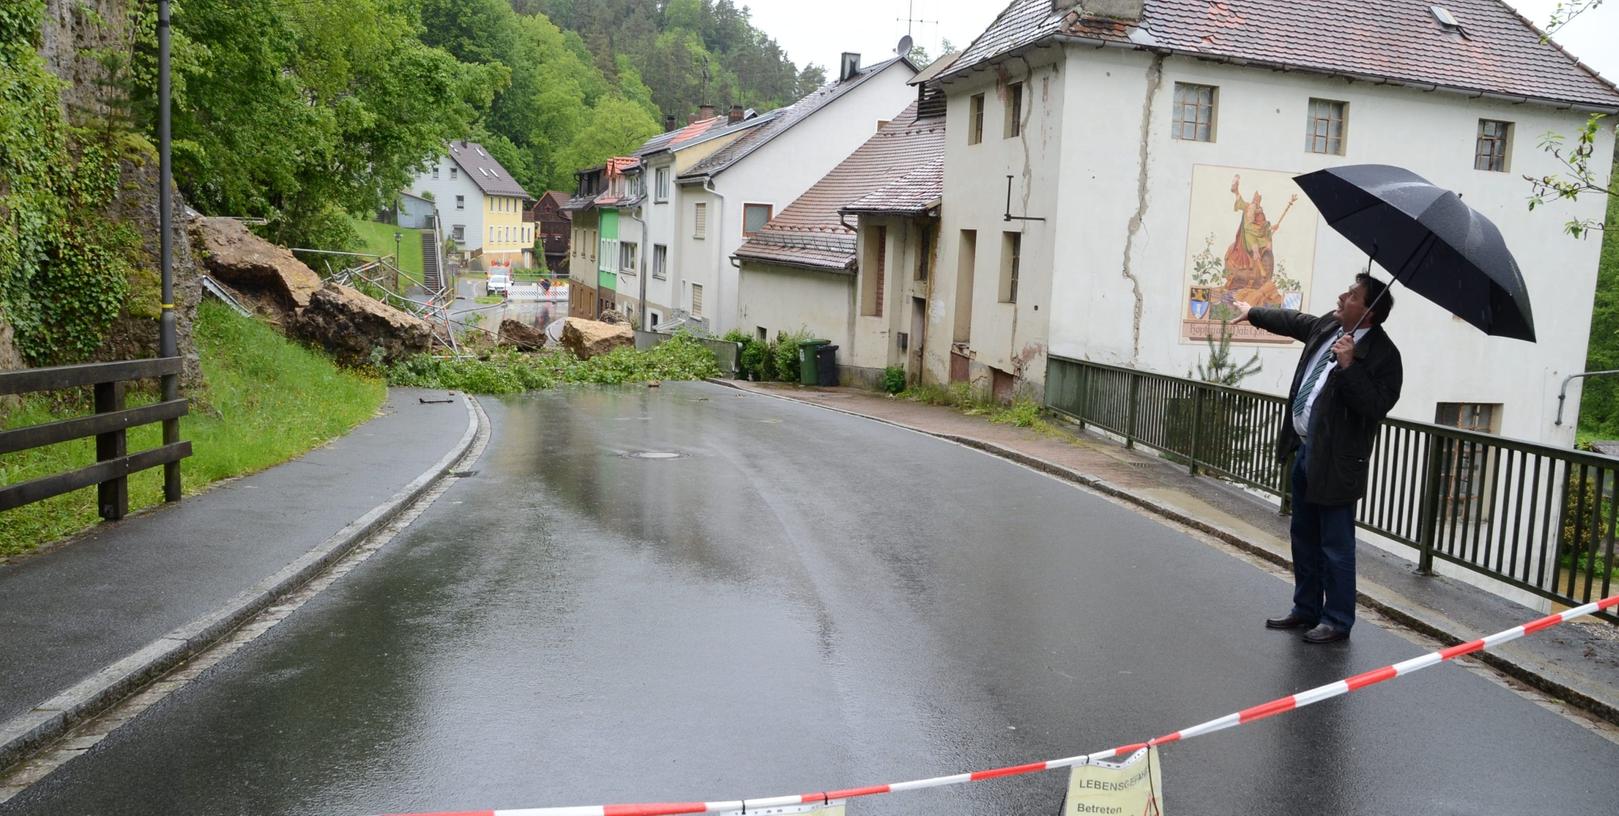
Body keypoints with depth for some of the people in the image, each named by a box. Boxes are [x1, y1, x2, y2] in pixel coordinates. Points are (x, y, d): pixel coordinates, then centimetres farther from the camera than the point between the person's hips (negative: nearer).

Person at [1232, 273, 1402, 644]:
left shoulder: (1383, 354, -17)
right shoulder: (1327, 325, 6)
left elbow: (1376, 406, -25)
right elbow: (1292, 321, 26)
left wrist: (1349, 365, -31)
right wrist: (1252, 313, 39)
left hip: (1335, 461, -9)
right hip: (1304, 450, 9)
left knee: (1335, 545, 0)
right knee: (1304, 537, 18)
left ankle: (1337, 621, 13)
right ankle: (1306, 610, 31)